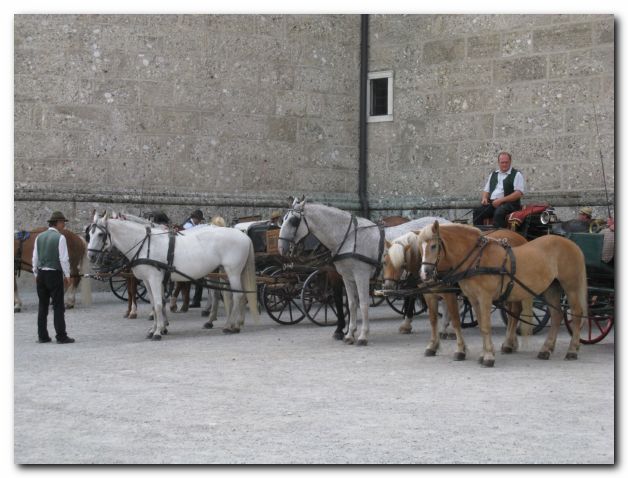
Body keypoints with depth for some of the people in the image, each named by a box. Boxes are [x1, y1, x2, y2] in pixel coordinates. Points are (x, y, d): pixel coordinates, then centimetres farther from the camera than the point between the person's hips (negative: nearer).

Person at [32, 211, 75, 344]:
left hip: (41, 274, 6)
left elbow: (35, 258, 9)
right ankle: (61, 337, 0)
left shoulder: (39, 237, 7)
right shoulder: (60, 237, -11)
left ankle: (42, 336, 13)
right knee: (58, 306, -1)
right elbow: (64, 259, -13)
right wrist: (67, 276, -4)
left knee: (43, 306, 10)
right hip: (55, 274, -6)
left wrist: (36, 274, 17)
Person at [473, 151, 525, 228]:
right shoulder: (493, 174, 22)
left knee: (499, 212, -38)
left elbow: (519, 193, -8)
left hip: (509, 203, -5)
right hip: (492, 203, 5)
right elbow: (486, 190, 27)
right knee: (477, 211, -22)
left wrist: (501, 200, -15)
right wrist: (484, 198, 2)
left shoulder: (516, 174, 3)